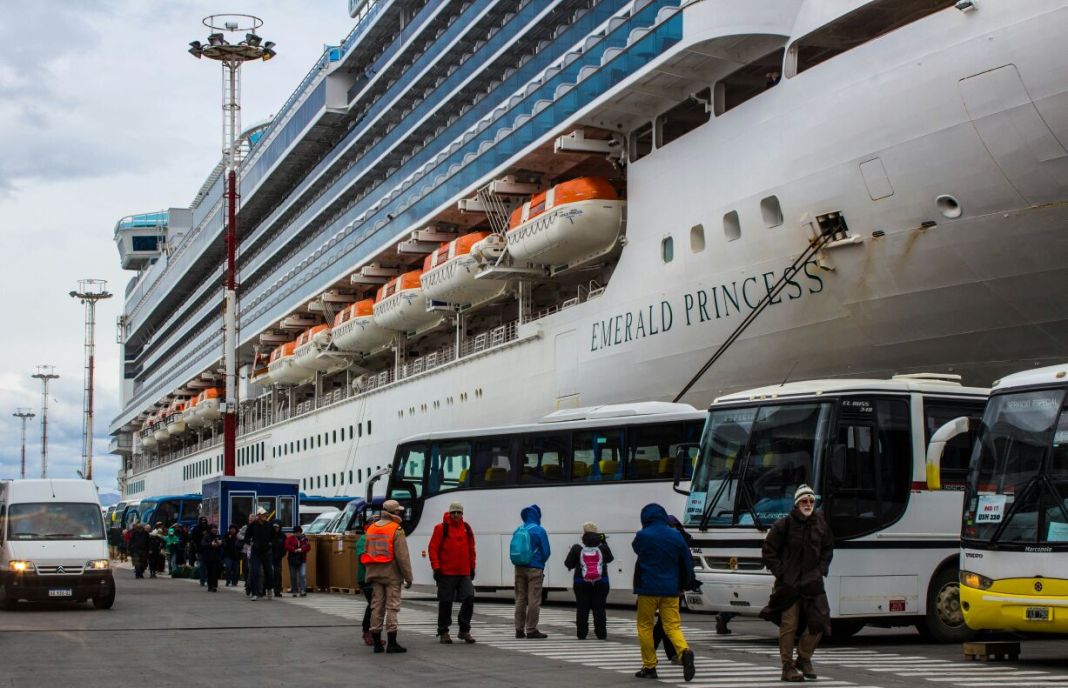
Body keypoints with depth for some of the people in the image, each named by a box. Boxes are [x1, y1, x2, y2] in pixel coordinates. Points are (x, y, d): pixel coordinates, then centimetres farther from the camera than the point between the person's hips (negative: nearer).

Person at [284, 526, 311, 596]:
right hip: (292, 559, 0)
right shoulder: (290, 538, 3)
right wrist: (294, 550, -20)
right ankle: (294, 591, 13)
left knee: (303, 575, -13)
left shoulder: (304, 538, 7)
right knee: (293, 576, 5)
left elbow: (308, 546, -1)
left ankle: (303, 590, -16)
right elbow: (287, 546, -10)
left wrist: (301, 549, -18)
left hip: (302, 559, 0)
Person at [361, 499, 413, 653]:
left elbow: (366, 553, 12)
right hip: (391, 574, -6)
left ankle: (376, 642, 9)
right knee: (392, 606, -3)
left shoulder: (371, 529, 10)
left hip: (374, 573, 6)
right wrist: (408, 577, -9)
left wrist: (370, 573, 16)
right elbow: (402, 556, -14)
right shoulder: (396, 530, -11)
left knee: (376, 606, 8)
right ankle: (392, 643, -3)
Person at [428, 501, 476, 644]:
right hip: (446, 573, -4)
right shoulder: (441, 528, -3)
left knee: (469, 598, -7)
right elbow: (432, 548, -6)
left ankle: (465, 630, 5)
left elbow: (471, 549, 19)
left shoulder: (466, 528, 11)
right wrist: (436, 567, -11)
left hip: (464, 573, 4)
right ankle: (443, 632, 14)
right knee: (445, 602, 2)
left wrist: (472, 567, 18)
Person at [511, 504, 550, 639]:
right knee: (534, 600, 0)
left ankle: (519, 629, 12)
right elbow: (546, 552, -7)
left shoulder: (518, 531, 5)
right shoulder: (539, 530, -9)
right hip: (535, 569, -5)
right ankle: (531, 630, -1)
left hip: (519, 568, 5)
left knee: (520, 599, 11)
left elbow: (512, 550, 7)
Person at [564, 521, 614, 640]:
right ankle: (601, 634, 5)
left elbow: (568, 563, -2)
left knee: (582, 609, 5)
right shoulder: (602, 547, -3)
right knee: (599, 608, 5)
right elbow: (609, 559, 14)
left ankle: (581, 634, 5)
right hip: (601, 583, 1)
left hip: (581, 583, -1)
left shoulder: (577, 548, -6)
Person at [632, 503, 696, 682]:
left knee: (645, 626, 9)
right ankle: (684, 651, -23)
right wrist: (686, 583, 21)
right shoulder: (676, 535, 3)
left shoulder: (643, 536, -10)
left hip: (648, 588, -3)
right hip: (670, 589, 3)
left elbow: (636, 548, 13)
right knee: (672, 625, 5)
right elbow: (687, 561, 8)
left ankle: (649, 667, 10)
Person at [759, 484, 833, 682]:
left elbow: (828, 550, 19)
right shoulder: (784, 525, -6)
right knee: (789, 625, -1)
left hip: (812, 582, 4)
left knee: (819, 621, -3)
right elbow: (768, 553, -3)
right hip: (788, 584, -4)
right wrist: (781, 574, -10)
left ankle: (804, 658, 18)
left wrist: (821, 570, 4)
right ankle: (788, 667, 8)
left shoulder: (821, 524, 7)